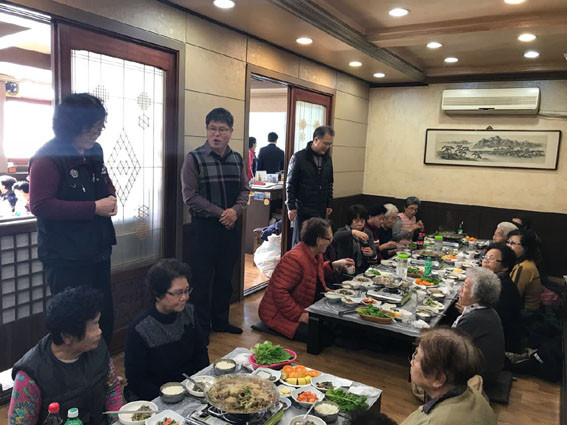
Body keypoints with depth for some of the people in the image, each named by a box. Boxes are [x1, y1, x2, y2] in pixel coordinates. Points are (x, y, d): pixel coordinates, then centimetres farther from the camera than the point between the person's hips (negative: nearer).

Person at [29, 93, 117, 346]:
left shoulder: (94, 152, 8)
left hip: (98, 253, 8)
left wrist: (111, 198, -1)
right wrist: (94, 208, -22)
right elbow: (40, 205, -21)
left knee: (104, 317, 17)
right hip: (66, 259, -7)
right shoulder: (48, 157, -15)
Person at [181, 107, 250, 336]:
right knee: (201, 280, 4)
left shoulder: (237, 159, 8)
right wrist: (220, 213, -16)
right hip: (203, 227, -5)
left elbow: (244, 189, 11)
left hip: (230, 226, 5)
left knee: (225, 278, 15)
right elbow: (190, 195, -12)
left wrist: (235, 210, -9)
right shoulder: (194, 158, -7)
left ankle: (220, 321, 31)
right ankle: (201, 327, 19)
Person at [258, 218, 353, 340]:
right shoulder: (295, 259, -27)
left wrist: (334, 265, 13)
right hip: (280, 315, -10)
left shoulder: (316, 255, 4)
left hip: (304, 310, 10)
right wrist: (299, 315, -28)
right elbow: (279, 292, -30)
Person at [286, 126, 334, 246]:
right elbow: (290, 184, -6)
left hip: (321, 209, 5)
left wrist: (329, 204, 14)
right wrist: (291, 206, -9)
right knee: (300, 242, 3)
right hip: (303, 208, -5)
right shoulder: (299, 157, -8)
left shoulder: (327, 159, 9)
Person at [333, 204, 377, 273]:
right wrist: (353, 232, -38)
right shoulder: (343, 231, 0)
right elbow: (336, 236, -25)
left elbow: (374, 254, 6)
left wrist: (371, 253, -18)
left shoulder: (368, 233, 13)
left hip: (363, 270, 4)